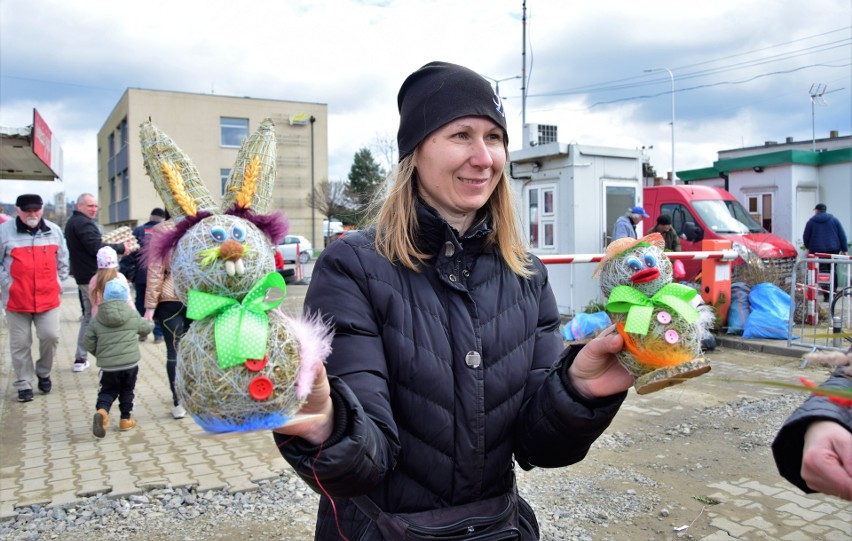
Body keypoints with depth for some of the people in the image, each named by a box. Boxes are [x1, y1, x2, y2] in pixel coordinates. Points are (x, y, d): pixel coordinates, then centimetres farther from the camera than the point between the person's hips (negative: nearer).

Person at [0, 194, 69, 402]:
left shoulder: (54, 230, 5)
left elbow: (63, 261, 15)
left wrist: (58, 283, 9)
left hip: (48, 298, 2)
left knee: (50, 336, -2)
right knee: (20, 344, 5)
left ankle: (44, 373, 23)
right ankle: (24, 385, 17)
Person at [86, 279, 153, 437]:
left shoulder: (97, 319, -1)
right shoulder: (133, 315, -2)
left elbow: (89, 343, 2)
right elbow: (146, 328, 13)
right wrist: (150, 323, 37)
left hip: (108, 366, 0)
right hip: (130, 363, 0)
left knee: (107, 391, 14)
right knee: (127, 391, 18)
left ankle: (101, 411, -13)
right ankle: (126, 419, 22)